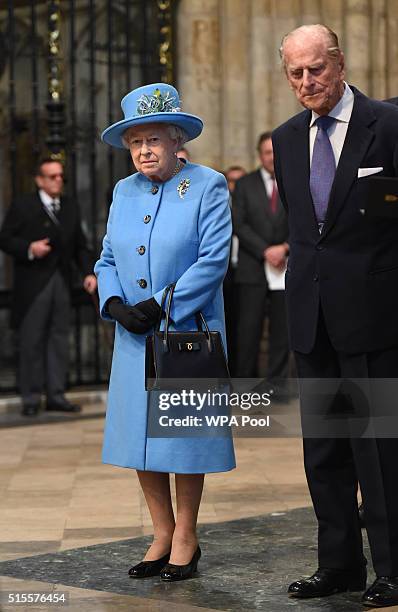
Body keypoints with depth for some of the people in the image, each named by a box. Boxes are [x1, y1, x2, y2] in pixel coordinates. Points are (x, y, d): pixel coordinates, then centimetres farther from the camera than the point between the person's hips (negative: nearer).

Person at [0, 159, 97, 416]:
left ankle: (56, 395, 10)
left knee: (59, 339, 5)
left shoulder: (71, 207, 14)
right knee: (32, 341, -1)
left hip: (62, 282, 5)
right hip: (33, 284, -5)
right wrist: (28, 249, -19)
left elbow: (80, 246, 12)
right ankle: (31, 398, 6)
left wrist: (89, 272, -1)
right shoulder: (22, 207, -1)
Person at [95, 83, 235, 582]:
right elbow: (107, 260, 14)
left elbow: (213, 260, -12)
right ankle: (162, 535, 19)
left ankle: (186, 537, 14)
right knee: (139, 432, 6)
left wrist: (159, 305, -16)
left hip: (187, 333, -5)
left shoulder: (208, 187, -5)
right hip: (134, 336, 5)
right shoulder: (124, 191, 12)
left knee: (183, 432, 1)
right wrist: (116, 305, -6)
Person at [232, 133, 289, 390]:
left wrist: (284, 248, -13)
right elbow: (239, 224, -1)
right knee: (249, 329, -3)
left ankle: (277, 384, 8)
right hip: (253, 268, -1)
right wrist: (265, 251, -11)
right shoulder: (245, 185, 8)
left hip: (286, 266, 1)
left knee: (282, 329, 1)